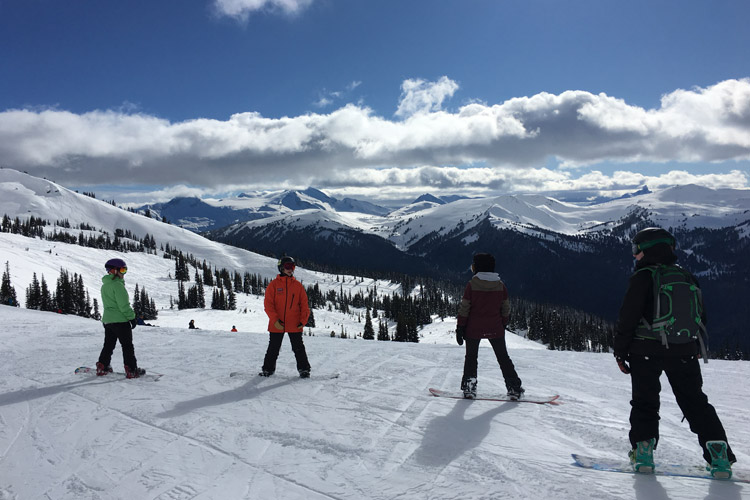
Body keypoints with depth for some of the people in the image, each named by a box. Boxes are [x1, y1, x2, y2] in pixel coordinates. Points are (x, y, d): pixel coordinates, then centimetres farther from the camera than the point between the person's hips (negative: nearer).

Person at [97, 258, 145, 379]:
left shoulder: (105, 285, 14)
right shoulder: (117, 284, -16)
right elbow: (124, 304, -19)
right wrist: (131, 316, -12)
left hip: (107, 319, 9)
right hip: (120, 320, -9)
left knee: (108, 344, 18)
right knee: (127, 346, -2)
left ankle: (102, 367, 20)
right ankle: (131, 370, -1)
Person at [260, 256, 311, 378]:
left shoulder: (298, 285, 6)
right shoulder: (274, 284, 0)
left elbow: (304, 304, 7)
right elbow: (268, 304, -4)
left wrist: (303, 321, -4)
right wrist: (275, 320, -14)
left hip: (294, 325, 1)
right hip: (277, 325, -1)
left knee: (298, 348, 4)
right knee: (273, 349, 9)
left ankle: (304, 369, 14)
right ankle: (268, 369, 22)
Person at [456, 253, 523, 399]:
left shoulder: (471, 284, -10)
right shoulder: (500, 285, -2)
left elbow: (464, 308, -9)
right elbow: (506, 309, 5)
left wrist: (460, 328, -3)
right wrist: (503, 324, 17)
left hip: (474, 328, -2)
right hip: (495, 329, 2)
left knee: (471, 357, 14)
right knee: (503, 357, 13)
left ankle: (469, 387, 8)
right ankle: (514, 387, 11)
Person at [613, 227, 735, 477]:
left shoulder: (643, 277, -7)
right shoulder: (688, 278, 12)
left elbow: (627, 318, -11)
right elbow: (701, 318, 20)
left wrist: (620, 351, -3)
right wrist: (698, 349, 31)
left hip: (646, 351, -5)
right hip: (685, 352, 5)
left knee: (645, 401, 6)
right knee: (695, 402, 11)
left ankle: (643, 450, 1)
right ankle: (719, 455, 4)